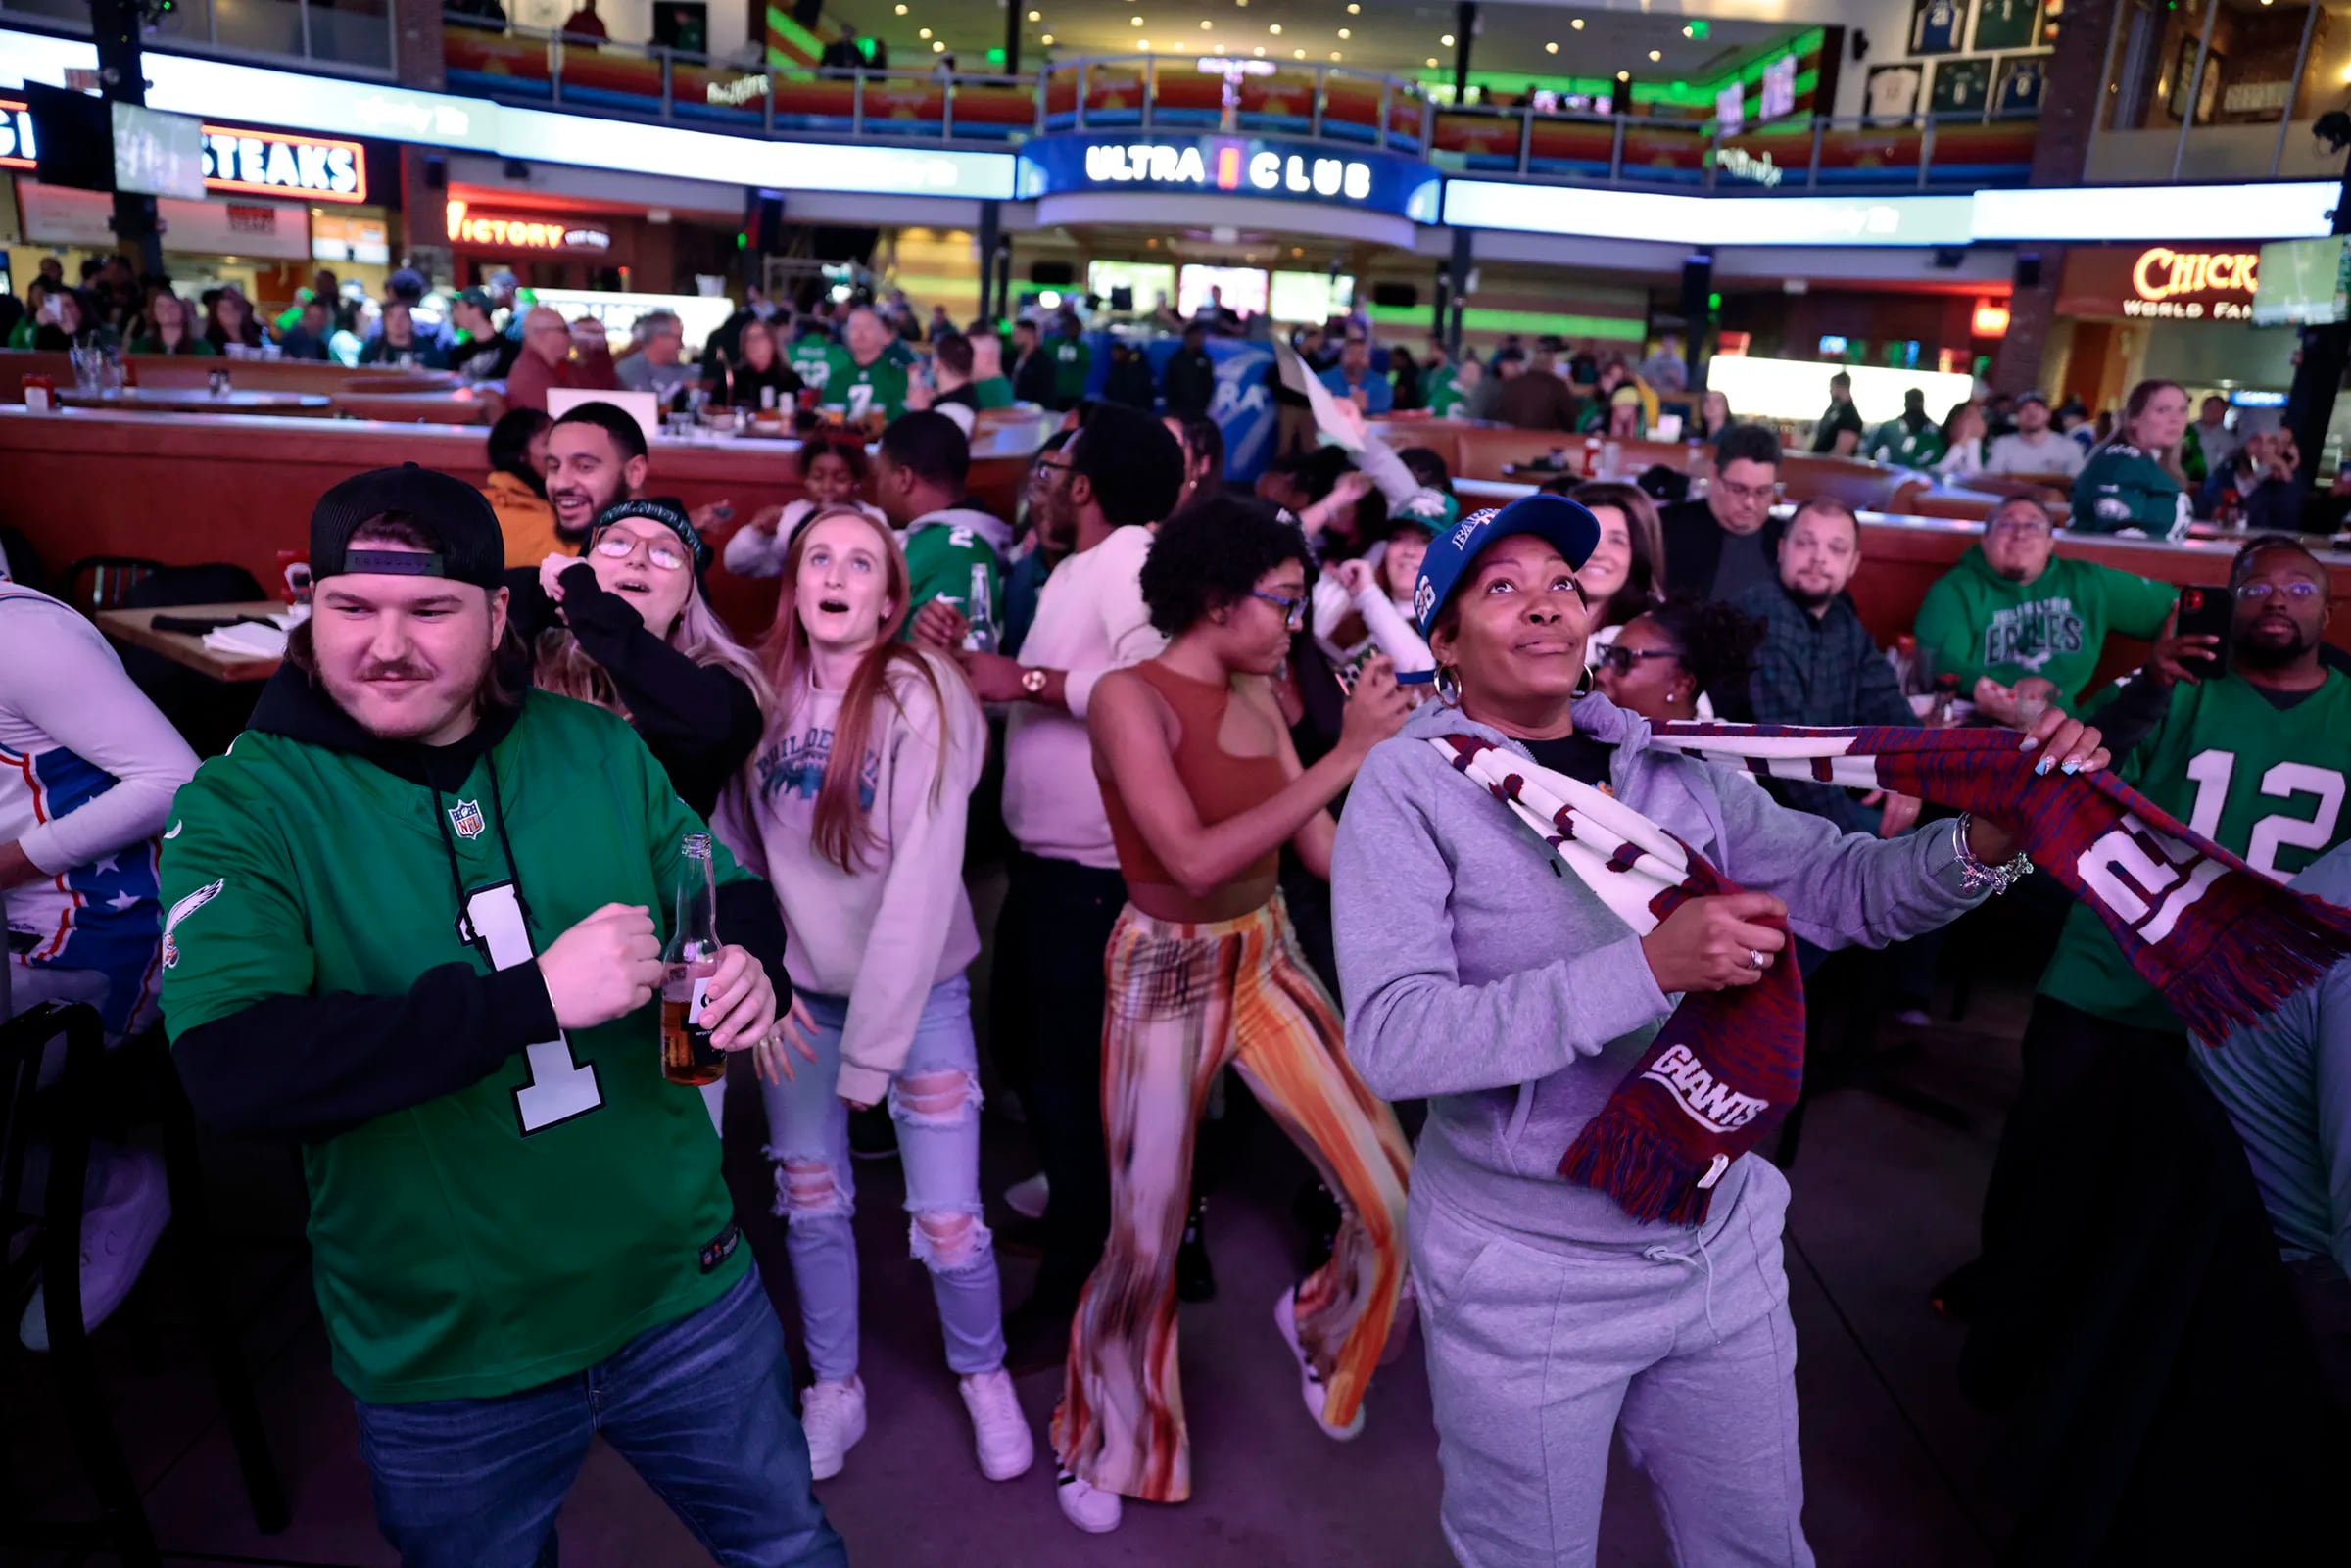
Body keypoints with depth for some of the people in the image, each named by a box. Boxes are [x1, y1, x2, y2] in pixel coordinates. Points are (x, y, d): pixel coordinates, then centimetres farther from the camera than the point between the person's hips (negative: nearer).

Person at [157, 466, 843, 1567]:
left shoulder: (600, 749, -4)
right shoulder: (239, 806, -13)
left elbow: (732, 897, 8)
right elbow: (231, 1068, -26)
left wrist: (750, 963, -16)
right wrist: (536, 996, -33)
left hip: (684, 1290, 3)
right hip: (442, 1360, -2)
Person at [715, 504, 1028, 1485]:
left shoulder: (922, 699, -16)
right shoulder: (760, 695, -1)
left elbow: (924, 883, -19)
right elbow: (735, 846, 4)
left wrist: (872, 1046, -18)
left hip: (919, 987, -4)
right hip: (797, 987, 4)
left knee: (947, 1216, -1)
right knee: (809, 1200, 12)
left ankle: (983, 1377, 28)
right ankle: (834, 1388, 36)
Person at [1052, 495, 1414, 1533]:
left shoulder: (1258, 701, 3)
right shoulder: (1131, 695, -15)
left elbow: (1327, 851, 2)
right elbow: (1195, 859, -25)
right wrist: (1345, 757, -25)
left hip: (1270, 960, 6)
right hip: (1166, 974, -5)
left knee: (1397, 1199, 2)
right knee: (1148, 1235, 6)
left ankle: (1318, 1321, 36)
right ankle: (1102, 1441, 36)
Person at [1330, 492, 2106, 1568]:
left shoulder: (1674, 767, 1)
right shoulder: (1410, 783, -14)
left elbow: (1847, 887, 3)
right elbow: (1389, 1038, -25)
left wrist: (1989, 836, -17)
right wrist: (1649, 966, -31)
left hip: (1721, 1244, 5)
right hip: (1526, 1273, -5)